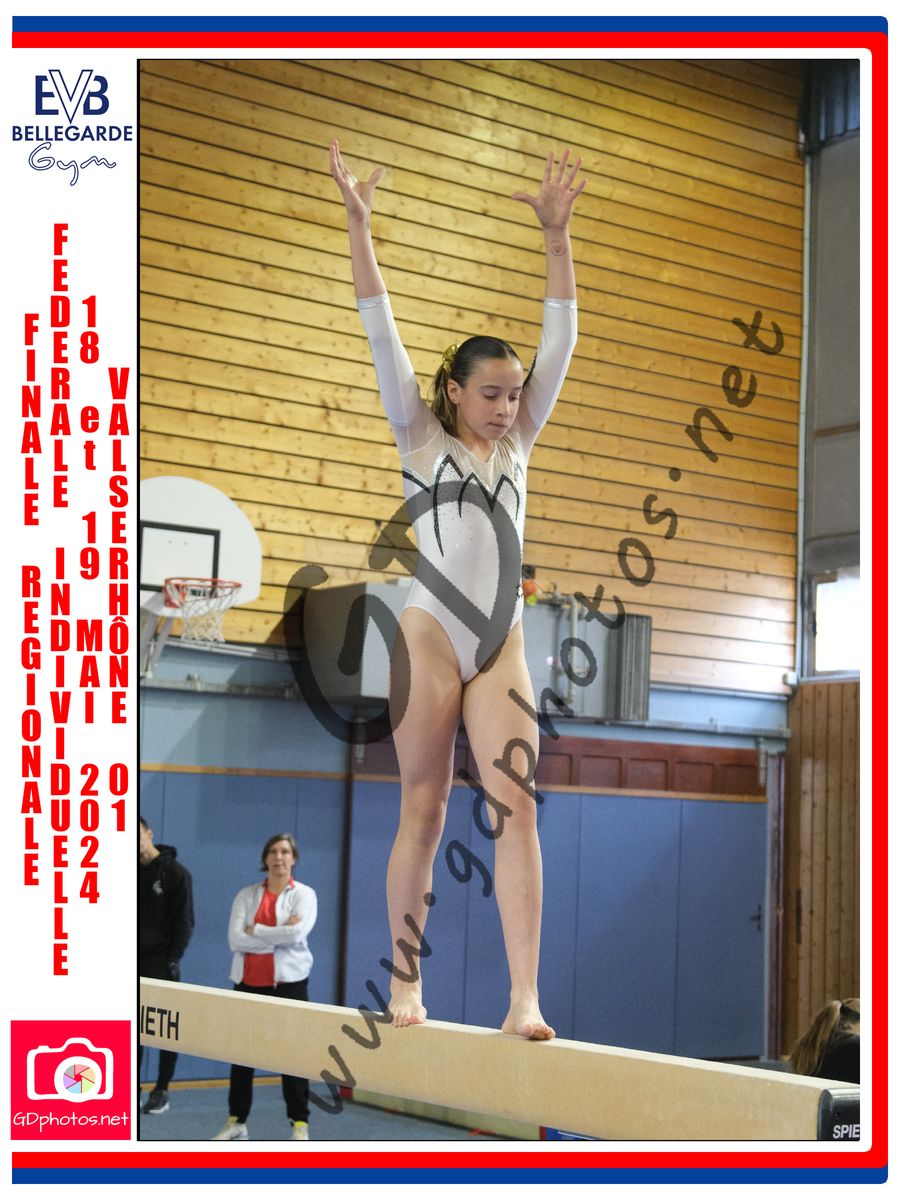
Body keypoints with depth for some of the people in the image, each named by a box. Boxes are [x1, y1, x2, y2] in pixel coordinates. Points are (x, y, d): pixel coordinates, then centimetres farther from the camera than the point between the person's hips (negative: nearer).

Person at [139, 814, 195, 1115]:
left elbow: (184, 921, -6)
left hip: (161, 961, -4)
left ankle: (162, 1091, 5)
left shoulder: (176, 872, -5)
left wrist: (174, 959, -13)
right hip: (136, 960, 4)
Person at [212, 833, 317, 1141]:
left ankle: (300, 1124, 5)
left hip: (288, 980, -3)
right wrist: (278, 936, -14)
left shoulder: (303, 894, 1)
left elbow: (297, 933, -17)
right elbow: (235, 939, -7)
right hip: (249, 980, 3)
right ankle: (237, 1121, 17)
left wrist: (255, 931, -11)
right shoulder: (246, 895, 7)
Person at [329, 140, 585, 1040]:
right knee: (422, 810, 2)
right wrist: (358, 223, -9)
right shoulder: (421, 436, 5)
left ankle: (524, 999, -10)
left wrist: (555, 234, 0)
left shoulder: (517, 441, 13)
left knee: (516, 806, -7)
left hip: (502, 646, 3)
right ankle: (405, 982, 14)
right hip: (429, 637, -3)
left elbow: (560, 337, 8)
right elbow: (380, 330, -2)